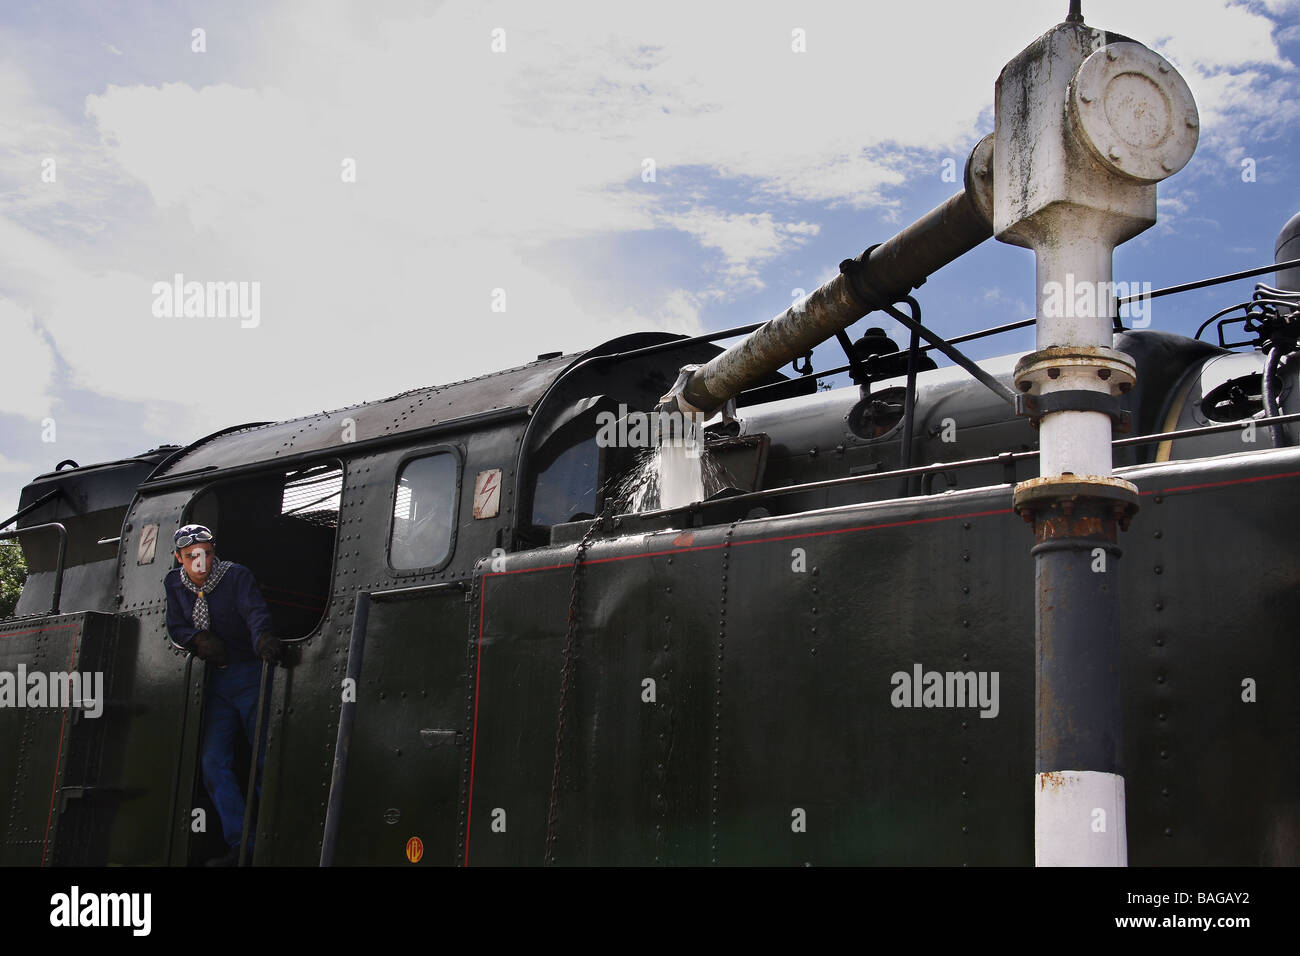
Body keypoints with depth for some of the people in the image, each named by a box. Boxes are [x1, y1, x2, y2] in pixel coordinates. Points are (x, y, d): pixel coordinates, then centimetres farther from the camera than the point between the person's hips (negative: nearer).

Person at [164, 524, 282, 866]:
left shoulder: (237, 575, -12)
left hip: (249, 674, -5)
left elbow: (255, 610, -29)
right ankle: (240, 845, 3)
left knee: (264, 756, -7)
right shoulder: (175, 584, 4)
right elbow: (175, 627, 6)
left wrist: (262, 637, -51)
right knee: (213, 762, -1)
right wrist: (198, 639, -17)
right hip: (215, 681, 5)